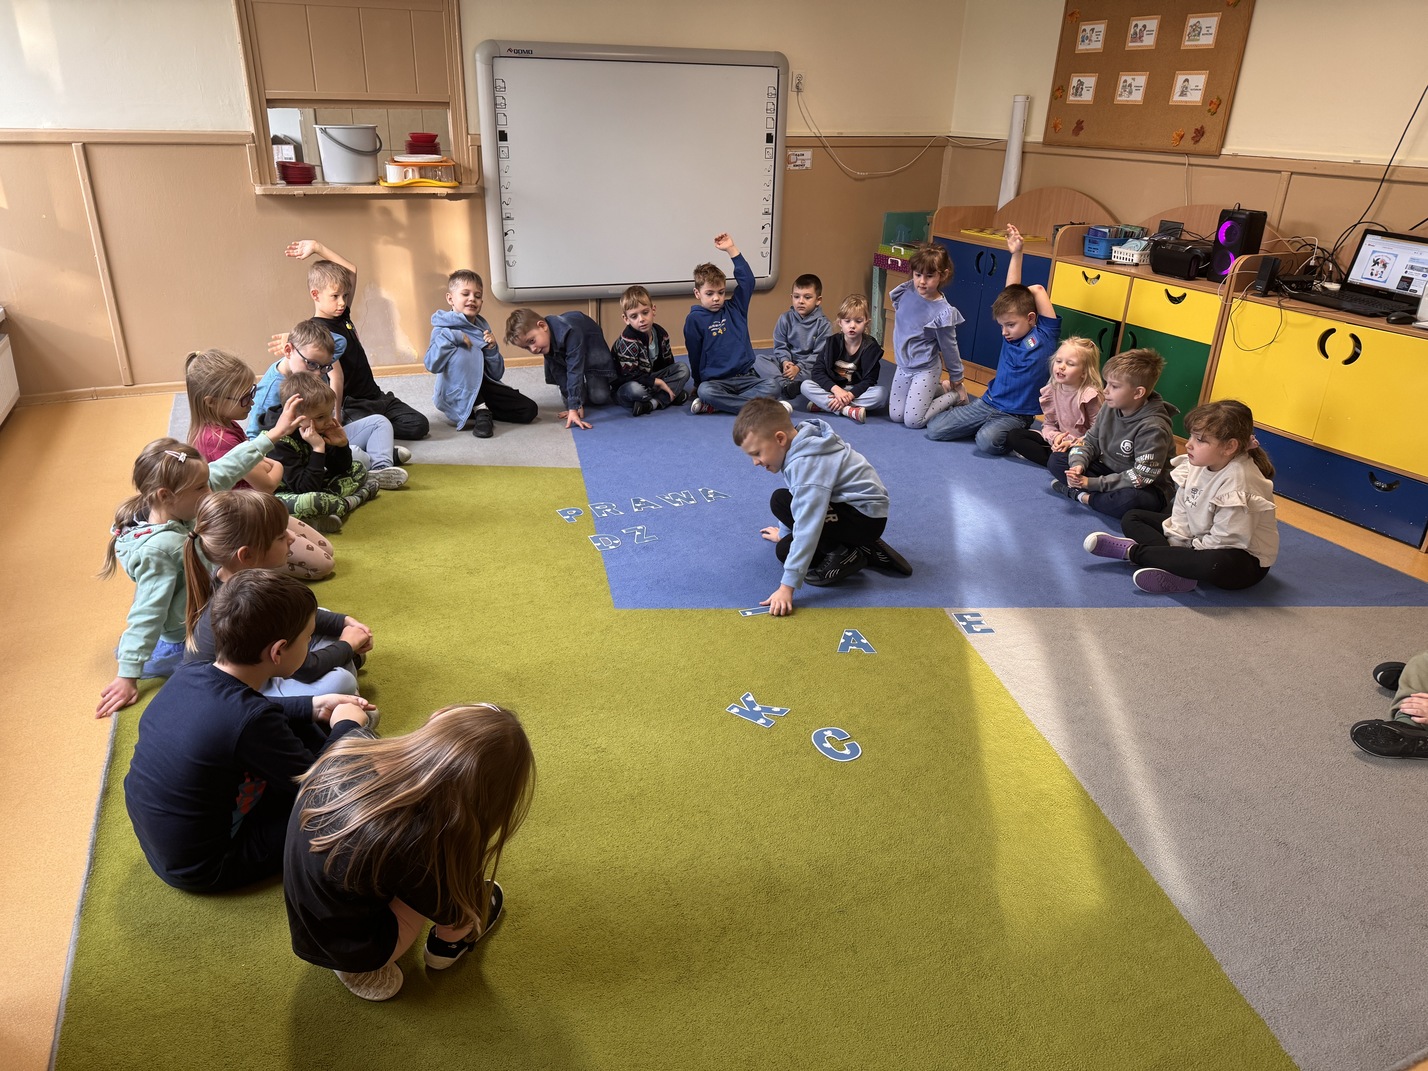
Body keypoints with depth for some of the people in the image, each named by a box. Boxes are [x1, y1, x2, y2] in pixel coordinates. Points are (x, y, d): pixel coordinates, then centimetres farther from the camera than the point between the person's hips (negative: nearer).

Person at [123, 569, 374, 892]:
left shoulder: (188, 674, -12)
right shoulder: (250, 722, -35)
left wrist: (313, 707, 10)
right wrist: (345, 725, -4)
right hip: (203, 870, -8)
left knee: (299, 729, 11)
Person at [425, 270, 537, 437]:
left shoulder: (482, 327, 7)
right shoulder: (444, 328, -8)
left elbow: (496, 374, 4)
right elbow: (431, 365, -26)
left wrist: (492, 349, -12)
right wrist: (451, 336, -27)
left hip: (483, 387, 5)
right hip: (456, 395, -5)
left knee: (529, 410, -11)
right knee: (463, 351, -31)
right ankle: (481, 411, -22)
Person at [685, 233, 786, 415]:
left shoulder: (734, 308, 12)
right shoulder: (694, 319, 2)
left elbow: (747, 279, 3)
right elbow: (694, 356, 6)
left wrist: (731, 249, 0)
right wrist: (699, 383, 8)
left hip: (746, 377, 4)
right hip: (716, 381, -4)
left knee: (773, 386, -25)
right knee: (704, 391, -37)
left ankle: (718, 405, -26)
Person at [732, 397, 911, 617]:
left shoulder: (806, 464, -28)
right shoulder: (802, 444, 2)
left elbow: (807, 529, -34)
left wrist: (787, 587, -34)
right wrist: (783, 532, 35)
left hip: (866, 518, -10)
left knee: (780, 501, -19)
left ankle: (843, 557, -14)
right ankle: (864, 549, 7)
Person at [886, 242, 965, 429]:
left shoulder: (942, 312, -22)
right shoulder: (906, 292, -10)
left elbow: (949, 347, -10)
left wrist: (956, 379, 0)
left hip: (926, 370, -6)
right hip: (903, 366, 6)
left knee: (913, 421, -7)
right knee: (895, 416, 10)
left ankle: (954, 395, 13)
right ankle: (938, 389, 27)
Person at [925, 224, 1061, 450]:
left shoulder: (1045, 335, -7)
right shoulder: (1011, 334, 5)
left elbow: (1037, 290, -10)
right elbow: (1012, 291, 3)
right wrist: (1015, 255, 0)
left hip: (1015, 415, -5)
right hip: (987, 403, 5)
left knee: (987, 440, -36)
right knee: (934, 429, -6)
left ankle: (1015, 436, -2)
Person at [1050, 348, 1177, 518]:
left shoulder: (1153, 427, -25)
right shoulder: (1109, 408, -4)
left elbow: (1141, 477, -27)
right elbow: (1090, 442, 6)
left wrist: (1092, 483, -26)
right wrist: (1078, 465, -17)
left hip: (1146, 488, -7)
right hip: (1108, 471, 7)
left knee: (1129, 499, -42)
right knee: (1056, 460, -1)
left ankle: (1084, 497, -17)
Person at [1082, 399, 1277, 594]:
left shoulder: (1239, 484, -29)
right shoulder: (1199, 464, -7)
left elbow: (1224, 540, -28)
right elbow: (1182, 512, -2)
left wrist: (1186, 556, -17)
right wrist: (1175, 554, -11)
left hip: (1243, 558, -8)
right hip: (1199, 539, 8)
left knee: (1217, 564, -44)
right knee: (1131, 519, 4)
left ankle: (1133, 551, -24)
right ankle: (1178, 572, -22)